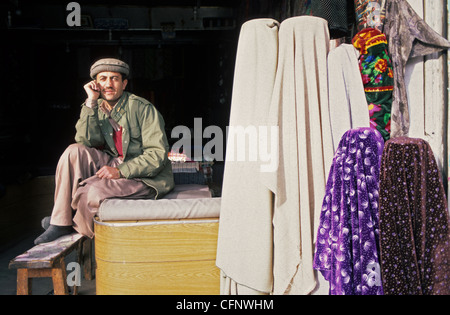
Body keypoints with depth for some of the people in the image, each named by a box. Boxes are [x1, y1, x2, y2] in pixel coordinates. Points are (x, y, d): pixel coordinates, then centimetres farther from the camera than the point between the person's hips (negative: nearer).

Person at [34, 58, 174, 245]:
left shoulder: (142, 108, -12)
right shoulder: (98, 109, 6)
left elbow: (158, 155, -16)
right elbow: (86, 142, -10)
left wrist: (120, 171, -24)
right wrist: (91, 102, -15)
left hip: (147, 178, -6)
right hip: (116, 166, 6)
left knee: (92, 191, -28)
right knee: (74, 151, -15)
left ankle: (75, 224, 8)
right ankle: (60, 222, -10)